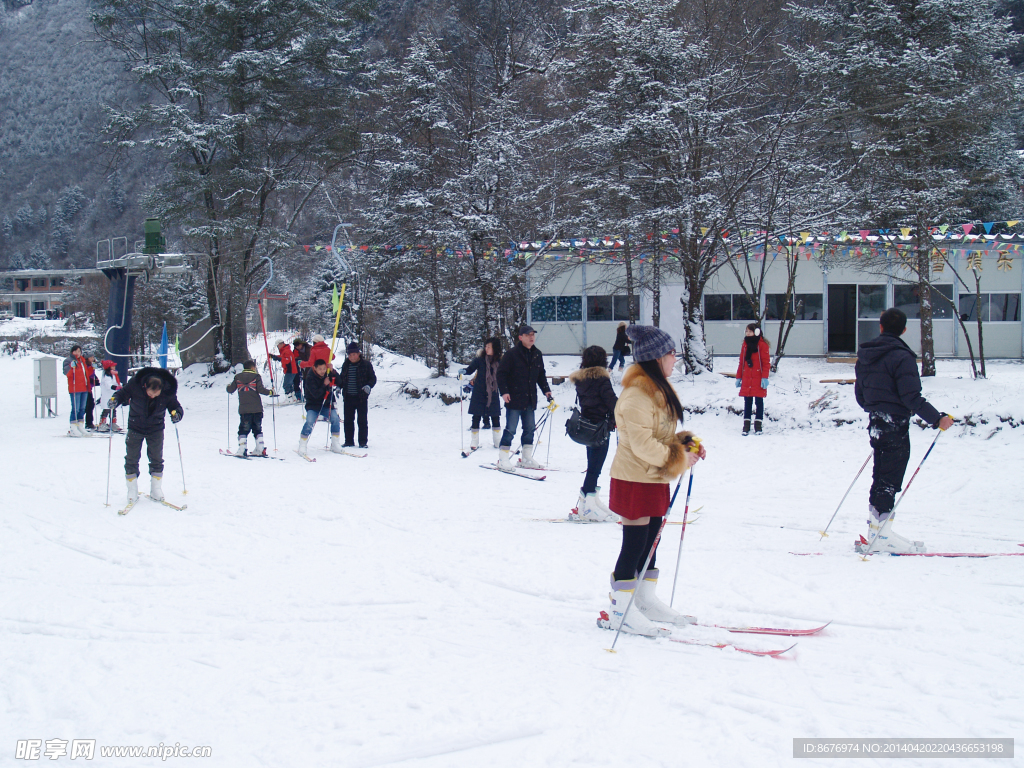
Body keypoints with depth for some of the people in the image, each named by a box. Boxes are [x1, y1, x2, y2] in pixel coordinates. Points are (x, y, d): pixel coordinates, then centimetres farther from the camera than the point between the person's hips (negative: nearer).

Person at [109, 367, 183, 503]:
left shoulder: (168, 392, -21)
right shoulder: (135, 384, -23)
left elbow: (175, 406, -7)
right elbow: (123, 393, -6)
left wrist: (177, 413, -29)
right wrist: (115, 400, -25)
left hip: (156, 429, 0)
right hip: (135, 427, 0)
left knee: (156, 459, 4)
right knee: (131, 460, 2)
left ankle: (156, 490, 18)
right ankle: (132, 491, 13)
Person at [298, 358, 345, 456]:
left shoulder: (328, 374, -1)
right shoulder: (310, 378, -14)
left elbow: (339, 383, -10)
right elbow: (315, 394, -21)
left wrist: (333, 372, -20)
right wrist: (324, 385, -26)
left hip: (327, 405, 3)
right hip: (313, 406, -3)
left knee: (335, 419, -18)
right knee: (309, 422, -23)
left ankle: (335, 445, -3)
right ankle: (302, 447, -10)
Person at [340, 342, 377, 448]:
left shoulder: (366, 364, -3)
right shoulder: (346, 365, 10)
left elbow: (373, 378, -1)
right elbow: (342, 378, 22)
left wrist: (369, 386, -19)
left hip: (362, 398, -4)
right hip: (348, 397, 4)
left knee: (362, 420, 2)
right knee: (348, 420, 8)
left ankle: (363, 442, 10)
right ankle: (348, 441, 17)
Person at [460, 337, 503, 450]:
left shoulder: (499, 361, 0)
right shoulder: (480, 359, -6)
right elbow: (471, 369, -3)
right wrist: (464, 371, -22)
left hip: (493, 395, 2)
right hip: (479, 394, -2)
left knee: (495, 418, 5)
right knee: (476, 417, 1)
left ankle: (498, 441, 18)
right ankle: (474, 442, 11)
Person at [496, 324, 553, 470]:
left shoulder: (537, 354, 10)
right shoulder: (512, 354, -9)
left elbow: (541, 375, 20)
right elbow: (501, 373, -8)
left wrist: (546, 390, 9)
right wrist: (504, 391, -17)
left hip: (530, 400, 6)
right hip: (514, 399, -6)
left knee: (529, 429, 11)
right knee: (510, 429, -6)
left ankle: (527, 459, 20)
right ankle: (503, 459, 0)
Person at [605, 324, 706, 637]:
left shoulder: (659, 388, 12)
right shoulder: (637, 393, -21)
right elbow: (641, 442, -25)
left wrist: (687, 445, 5)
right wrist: (676, 457, -19)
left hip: (654, 478, 10)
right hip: (635, 479, -10)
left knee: (650, 541, 17)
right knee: (635, 544, -4)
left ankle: (647, 602, 27)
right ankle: (621, 608, 4)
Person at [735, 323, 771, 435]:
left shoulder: (762, 345, -6)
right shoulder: (745, 345, 11)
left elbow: (766, 363, -8)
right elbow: (741, 362, 14)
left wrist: (765, 377, -14)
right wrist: (738, 377, 12)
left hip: (758, 379, -5)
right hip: (746, 380, 5)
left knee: (759, 402, 2)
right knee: (747, 402, 7)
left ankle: (758, 426, 8)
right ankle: (746, 426, 11)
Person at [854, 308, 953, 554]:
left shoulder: (865, 356, 9)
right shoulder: (901, 356, -15)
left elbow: (860, 394, 16)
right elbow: (912, 397, -20)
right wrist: (937, 419, -16)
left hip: (876, 425, 8)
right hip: (895, 426, -8)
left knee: (881, 480, 14)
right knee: (889, 482, -4)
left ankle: (875, 534, 18)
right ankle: (881, 536, -2)